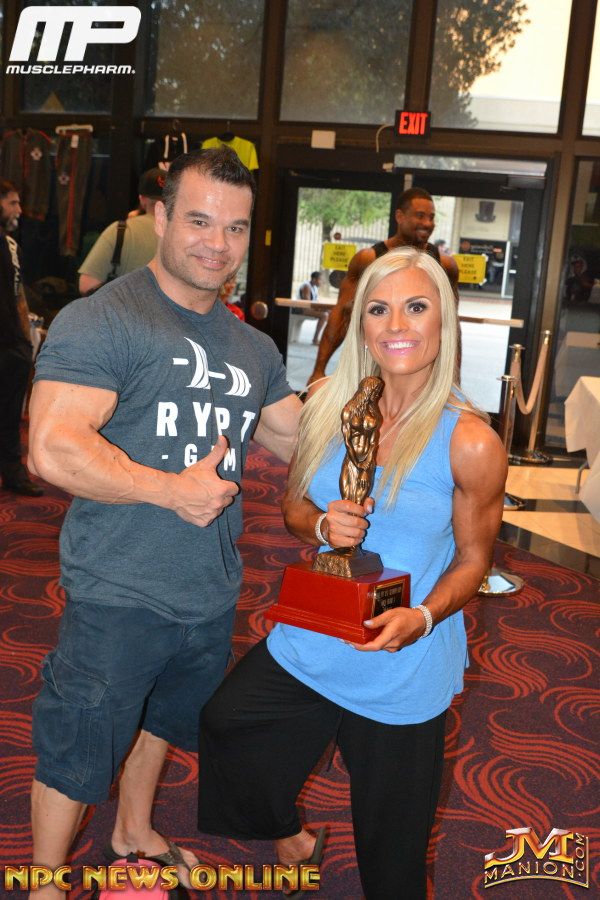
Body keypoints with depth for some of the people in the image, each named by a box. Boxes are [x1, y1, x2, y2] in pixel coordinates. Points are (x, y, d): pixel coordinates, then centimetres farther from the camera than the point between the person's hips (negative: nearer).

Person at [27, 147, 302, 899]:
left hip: (211, 595, 7)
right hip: (118, 597, -7)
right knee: (77, 751, 11)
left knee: (161, 721, 28)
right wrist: (172, 489, -24)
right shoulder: (102, 321, -16)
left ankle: (133, 835, 54)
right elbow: (52, 448, -26)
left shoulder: (253, 348, 7)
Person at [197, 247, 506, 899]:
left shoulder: (470, 443, -17)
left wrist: (423, 617, -24)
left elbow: (473, 558, -6)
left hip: (403, 671, -3)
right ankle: (287, 834, 48)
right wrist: (322, 525, -16)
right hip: (308, 643, 4)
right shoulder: (332, 407, -5)